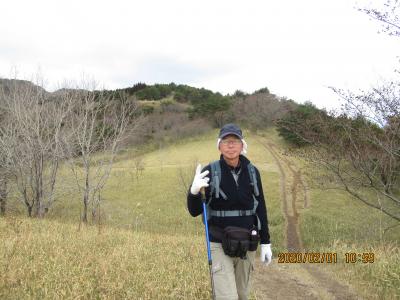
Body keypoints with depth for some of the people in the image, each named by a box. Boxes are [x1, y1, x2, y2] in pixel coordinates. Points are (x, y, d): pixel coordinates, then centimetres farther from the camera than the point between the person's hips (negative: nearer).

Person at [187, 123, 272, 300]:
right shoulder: (209, 172, -12)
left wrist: (265, 243, 4)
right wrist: (194, 191, -32)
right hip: (220, 245, -3)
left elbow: (260, 209, 5)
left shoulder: (252, 172, -2)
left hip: (246, 244, 4)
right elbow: (195, 211, -11)